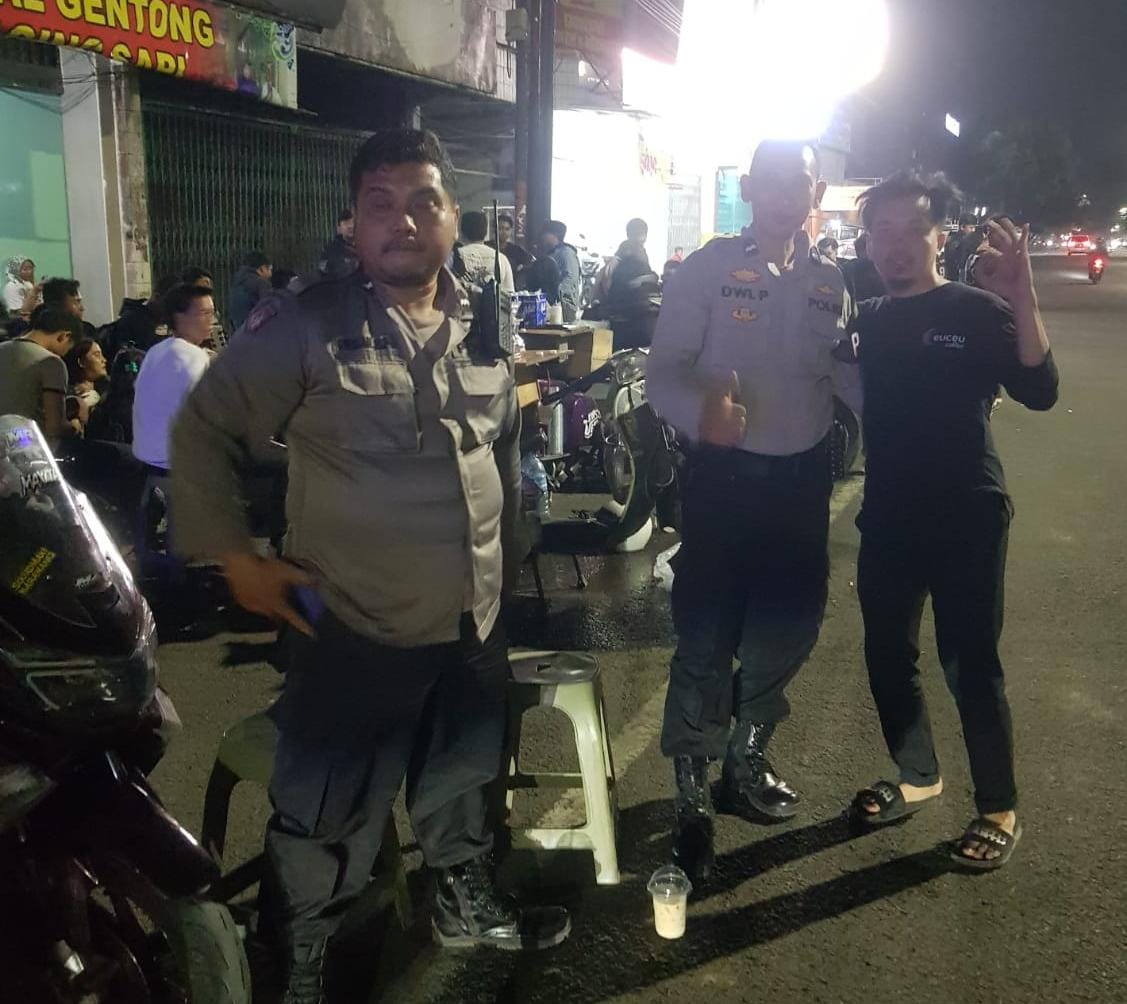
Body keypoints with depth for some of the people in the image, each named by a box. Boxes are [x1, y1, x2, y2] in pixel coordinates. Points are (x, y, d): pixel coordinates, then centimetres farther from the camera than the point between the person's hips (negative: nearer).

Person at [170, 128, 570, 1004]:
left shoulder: (482, 328, 4)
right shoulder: (305, 325, -13)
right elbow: (201, 434, -8)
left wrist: (506, 555, 18)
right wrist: (237, 557, -9)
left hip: (474, 624, 5)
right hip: (355, 630, -5)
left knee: (462, 783, 24)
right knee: (331, 814, 9)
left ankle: (469, 905, 49)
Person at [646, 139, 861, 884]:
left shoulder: (830, 282, 8)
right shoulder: (708, 268, -7)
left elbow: (847, 374, 15)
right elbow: (663, 369, -14)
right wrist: (700, 413, -34)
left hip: (803, 475, 5)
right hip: (724, 473, -5)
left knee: (790, 626, 14)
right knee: (707, 638, -2)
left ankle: (745, 760, 38)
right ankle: (692, 798, 16)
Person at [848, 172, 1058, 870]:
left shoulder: (977, 310, -6)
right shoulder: (869, 321, 9)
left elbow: (1039, 391, -20)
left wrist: (1022, 298, -31)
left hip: (966, 517, -5)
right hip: (889, 517, 5)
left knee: (970, 665, -1)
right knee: (888, 656, 12)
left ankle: (1000, 811, 15)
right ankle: (918, 777, 32)